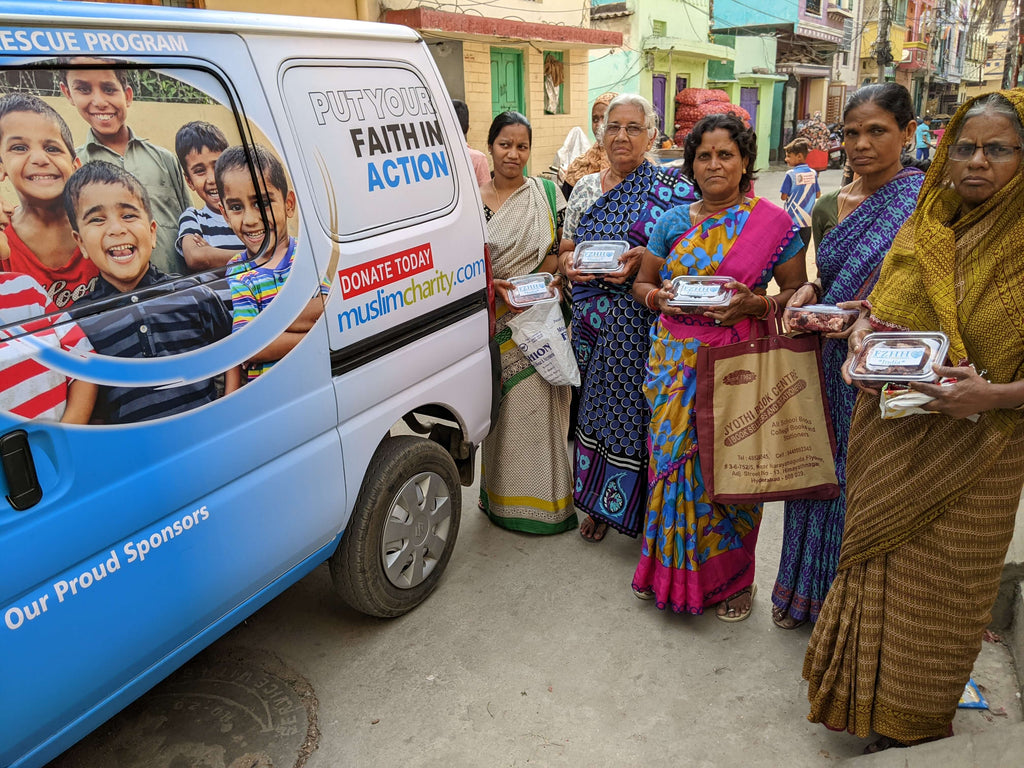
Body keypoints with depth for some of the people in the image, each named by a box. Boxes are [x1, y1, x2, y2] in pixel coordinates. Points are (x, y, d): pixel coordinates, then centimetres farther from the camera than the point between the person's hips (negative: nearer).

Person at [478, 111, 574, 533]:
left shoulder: (546, 192, 4)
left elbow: (559, 252, 4)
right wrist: (493, 286, -14)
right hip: (494, 322, 1)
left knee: (536, 406, 0)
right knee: (500, 408, 6)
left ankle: (543, 498, 16)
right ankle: (502, 496, 22)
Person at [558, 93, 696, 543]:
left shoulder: (670, 187, -1)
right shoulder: (585, 189, 12)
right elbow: (564, 252, 16)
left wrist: (643, 259, -21)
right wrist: (571, 265, -7)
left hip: (644, 323, -4)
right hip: (591, 321, 4)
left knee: (636, 411, -1)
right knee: (595, 408, 11)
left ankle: (627, 506, 18)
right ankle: (598, 503, 28)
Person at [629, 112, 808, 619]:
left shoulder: (773, 223, 0)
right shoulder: (672, 222, 8)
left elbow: (797, 293, 2)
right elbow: (641, 283, 15)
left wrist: (753, 303, -16)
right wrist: (659, 297, -8)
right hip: (675, 363, 3)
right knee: (672, 460, 8)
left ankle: (731, 578, 26)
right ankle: (669, 568, 29)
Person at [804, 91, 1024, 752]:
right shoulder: (922, 229, 4)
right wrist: (865, 328, -6)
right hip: (891, 436, 4)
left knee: (941, 586, 9)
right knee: (880, 564, 16)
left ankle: (912, 727, 33)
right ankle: (866, 693, 40)